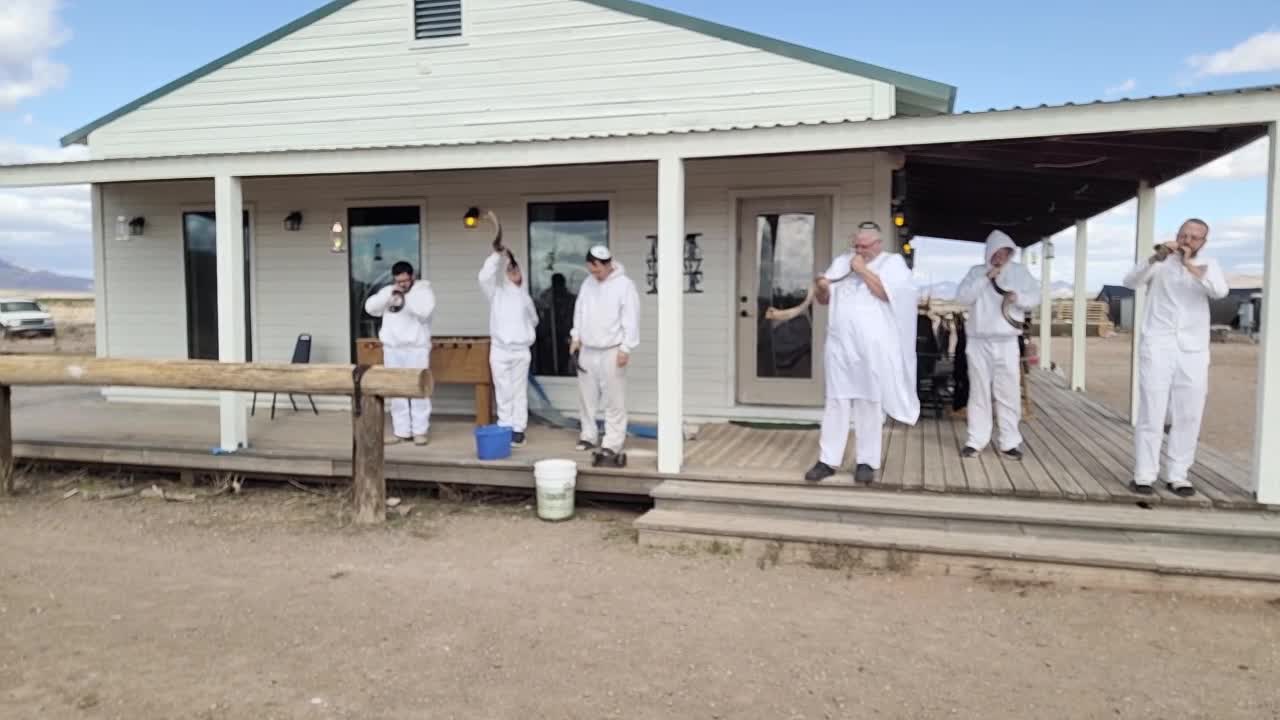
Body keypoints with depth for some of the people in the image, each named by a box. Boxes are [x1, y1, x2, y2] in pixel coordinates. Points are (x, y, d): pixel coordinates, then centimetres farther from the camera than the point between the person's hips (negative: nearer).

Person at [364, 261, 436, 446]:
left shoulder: (423, 290, -1)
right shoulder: (387, 291, 13)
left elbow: (425, 311, -17)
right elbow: (370, 308, 2)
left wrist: (405, 299, -19)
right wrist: (389, 294, -9)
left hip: (416, 348, -5)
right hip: (392, 349, 5)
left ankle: (420, 431, 3)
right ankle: (401, 431, 13)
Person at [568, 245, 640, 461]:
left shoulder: (624, 285, -10)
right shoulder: (587, 283, 9)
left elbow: (631, 320, -12)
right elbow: (579, 312, 18)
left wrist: (626, 348, -16)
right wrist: (575, 337, 10)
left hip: (612, 351, -6)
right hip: (587, 350, 6)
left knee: (614, 399, -5)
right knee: (587, 396, 12)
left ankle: (612, 443, 0)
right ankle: (588, 435, 25)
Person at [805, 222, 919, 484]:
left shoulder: (892, 262, 3)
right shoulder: (841, 262, 16)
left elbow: (887, 293, -13)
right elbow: (823, 300, 16)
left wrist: (862, 269, -9)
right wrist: (822, 287, -6)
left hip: (872, 348, -3)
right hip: (839, 346, 4)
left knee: (869, 404, 1)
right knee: (835, 403, 3)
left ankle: (867, 461, 9)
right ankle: (828, 460, 7)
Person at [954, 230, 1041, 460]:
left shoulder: (1020, 271, 7)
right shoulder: (977, 272, 4)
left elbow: (1036, 296, 6)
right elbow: (962, 297, -8)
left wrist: (1019, 297, -15)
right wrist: (985, 278, -15)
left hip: (1007, 343, 1)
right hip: (979, 342, 0)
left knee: (1009, 393, 1)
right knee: (979, 392, 4)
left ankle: (1010, 442, 8)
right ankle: (976, 440, 10)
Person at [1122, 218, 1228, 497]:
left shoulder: (1208, 265, 10)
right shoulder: (1160, 262, 6)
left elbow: (1220, 291, -11)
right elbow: (1130, 282, -11)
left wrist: (1191, 267, -23)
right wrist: (1155, 258, -26)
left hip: (1193, 351, 2)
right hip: (1157, 347, -2)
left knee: (1189, 416, 2)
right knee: (1151, 413, -5)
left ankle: (1177, 475, 10)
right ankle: (1144, 474, -1)